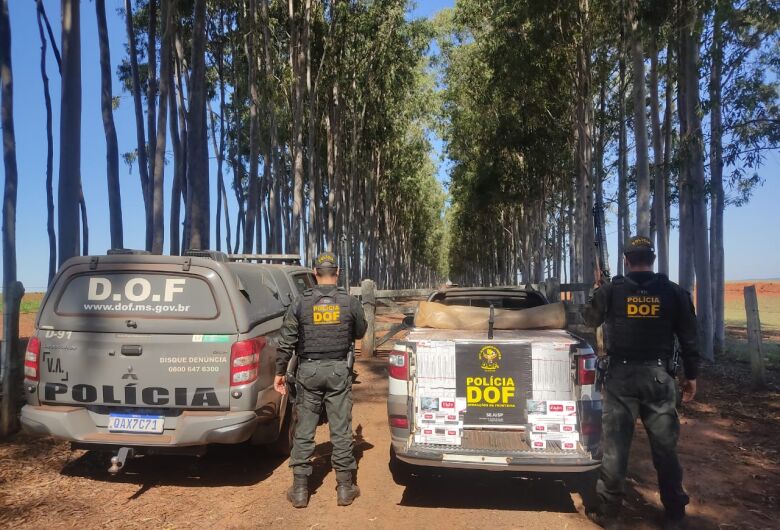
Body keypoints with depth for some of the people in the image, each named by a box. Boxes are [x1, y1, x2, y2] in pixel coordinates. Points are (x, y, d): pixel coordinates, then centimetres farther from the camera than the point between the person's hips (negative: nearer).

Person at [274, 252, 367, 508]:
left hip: (308, 371, 0)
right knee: (341, 430, 8)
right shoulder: (350, 302, -3)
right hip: (339, 370, 0)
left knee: (304, 431, 9)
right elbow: (360, 333, 11)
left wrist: (280, 372, 7)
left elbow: (286, 342, -3)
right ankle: (345, 488, 17)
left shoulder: (300, 303, -4)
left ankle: (300, 490, 16)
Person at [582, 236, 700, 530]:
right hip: (659, 375, 2)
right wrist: (691, 375, 14)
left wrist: (598, 290, 26)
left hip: (621, 375, -1)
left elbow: (590, 319, 13)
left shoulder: (610, 290, -4)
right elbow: (689, 338, 4)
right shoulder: (674, 292, 1)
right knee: (665, 447, 13)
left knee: (615, 446, 5)